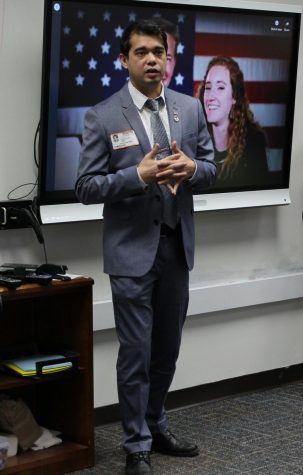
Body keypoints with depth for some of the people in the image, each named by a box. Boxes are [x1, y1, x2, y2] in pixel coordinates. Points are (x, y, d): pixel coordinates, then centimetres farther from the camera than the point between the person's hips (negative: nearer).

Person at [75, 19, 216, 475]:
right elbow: (87, 187, -9)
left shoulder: (190, 108, 5)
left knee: (167, 348, 16)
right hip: (133, 248, -4)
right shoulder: (102, 116, -7)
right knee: (136, 352, 2)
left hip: (177, 244, 4)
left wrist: (191, 168, -13)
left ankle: (156, 427, 34)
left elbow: (210, 169, 10)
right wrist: (139, 174, -23)